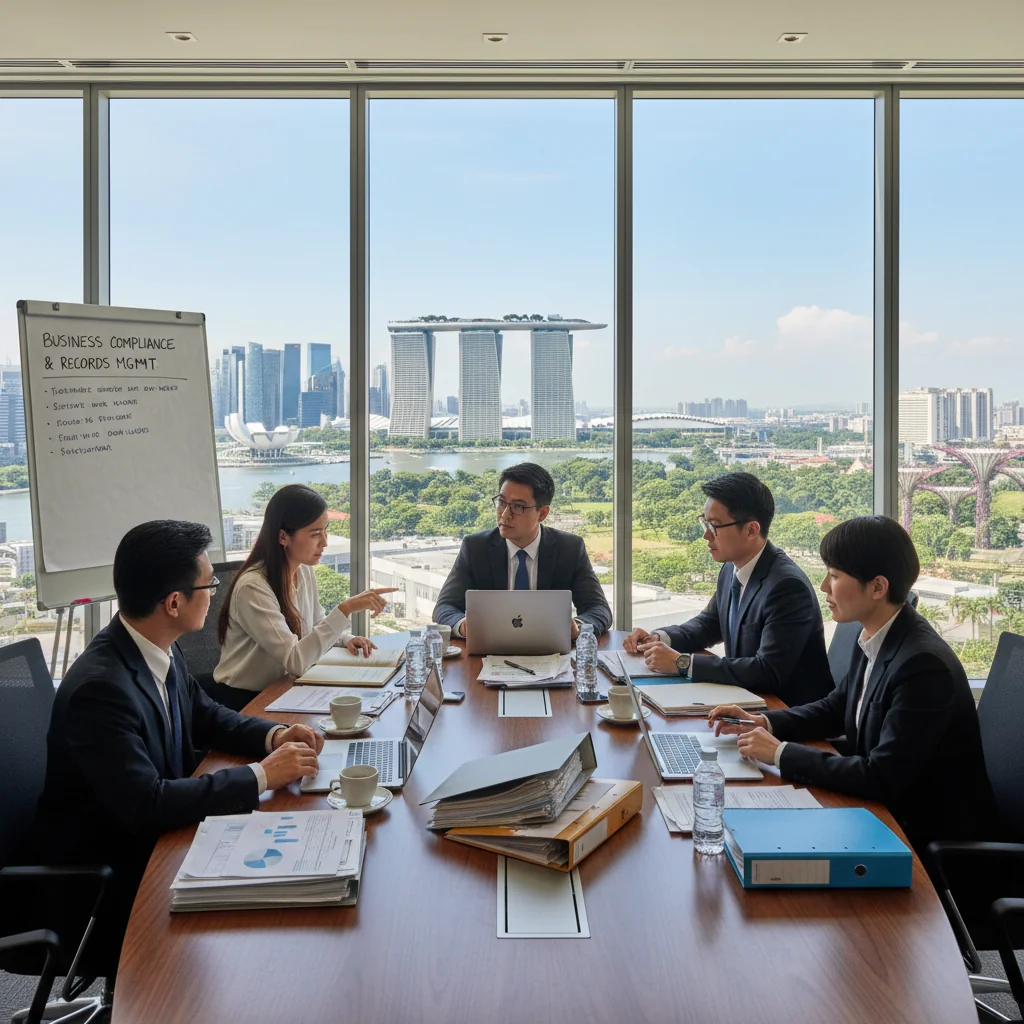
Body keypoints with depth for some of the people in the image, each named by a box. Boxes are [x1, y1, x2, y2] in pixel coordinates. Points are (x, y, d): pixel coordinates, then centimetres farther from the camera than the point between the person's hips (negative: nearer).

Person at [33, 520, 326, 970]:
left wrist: (273, 735, -6)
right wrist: (261, 775, -26)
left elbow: (206, 716, 12)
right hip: (106, 886, -8)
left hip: (156, 838, 8)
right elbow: (147, 806, -32)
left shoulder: (160, 650, -4)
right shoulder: (99, 687, -29)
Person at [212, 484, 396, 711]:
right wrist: (346, 609, -34)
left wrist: (346, 638, -5)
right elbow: (295, 661, -29)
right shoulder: (253, 586, -25)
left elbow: (316, 626, 15)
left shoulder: (305, 571, -1)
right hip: (243, 701, -7)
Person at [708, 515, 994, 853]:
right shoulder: (874, 638, -3)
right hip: (884, 803, 7)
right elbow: (836, 709, 13)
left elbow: (881, 780, -28)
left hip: (924, 831, -7)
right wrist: (765, 723, -2)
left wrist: (781, 753, -22)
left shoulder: (923, 664, -28)